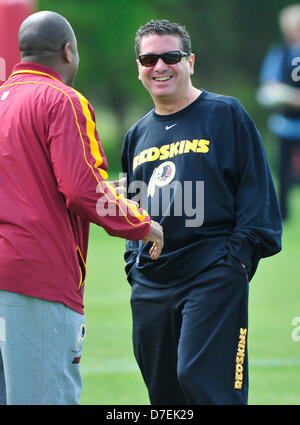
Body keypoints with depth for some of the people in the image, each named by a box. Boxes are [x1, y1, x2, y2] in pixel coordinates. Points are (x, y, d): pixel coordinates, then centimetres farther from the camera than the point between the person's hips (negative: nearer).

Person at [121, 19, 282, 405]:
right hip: (150, 285, 6)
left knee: (201, 378, -18)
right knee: (163, 388, 6)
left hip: (212, 275, -6)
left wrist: (240, 253, -10)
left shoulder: (226, 114, 2)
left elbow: (256, 189, -1)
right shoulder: (138, 135, 19)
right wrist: (133, 262, 13)